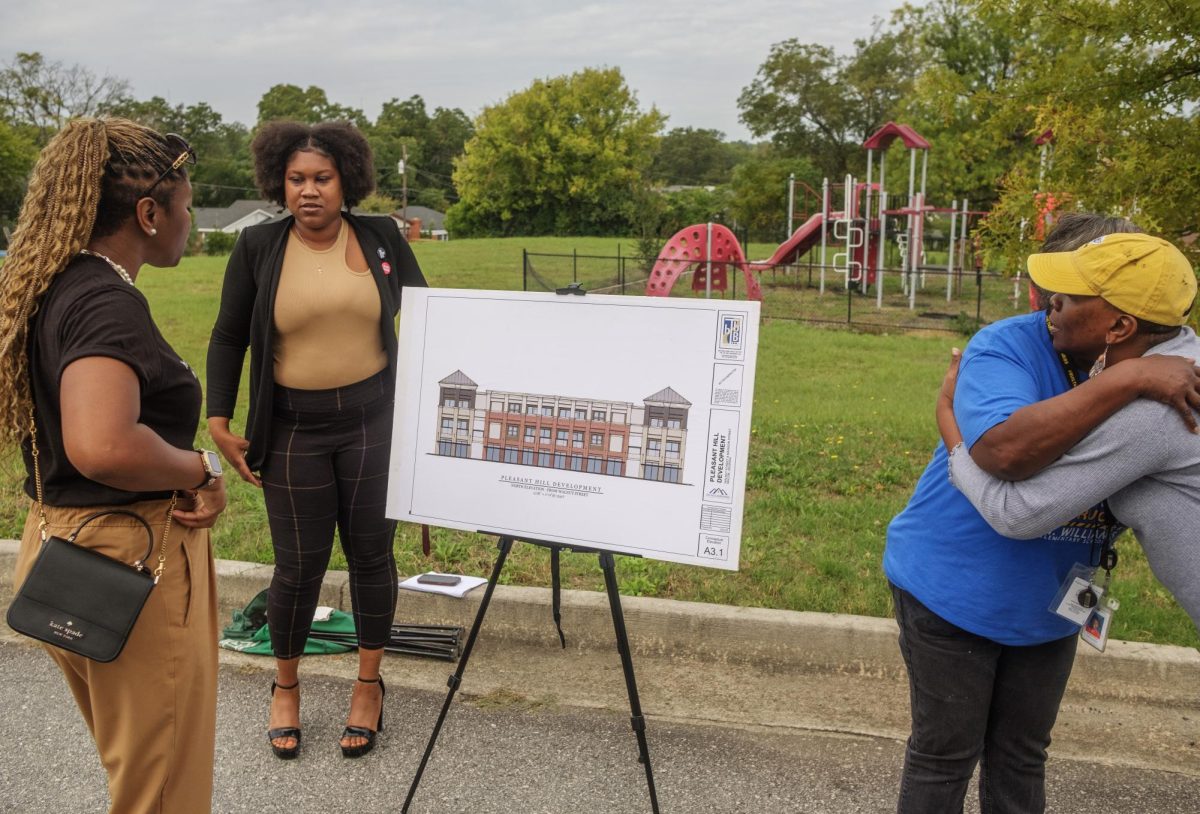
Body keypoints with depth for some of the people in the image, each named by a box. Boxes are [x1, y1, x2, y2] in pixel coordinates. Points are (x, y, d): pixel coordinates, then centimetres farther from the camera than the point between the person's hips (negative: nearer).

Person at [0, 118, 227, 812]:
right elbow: (102, 447, -37)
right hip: (131, 558, -9)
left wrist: (183, 478, 4)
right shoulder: (108, 302, -21)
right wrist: (202, 471, -19)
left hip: (62, 546, 9)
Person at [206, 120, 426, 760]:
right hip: (293, 430, -1)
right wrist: (219, 424, -2)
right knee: (299, 566, 5)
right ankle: (285, 687, 30)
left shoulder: (382, 238, 0)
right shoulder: (258, 247, -3)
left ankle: (368, 684, 28)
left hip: (374, 420, 1)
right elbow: (228, 338, 3)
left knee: (371, 554, 9)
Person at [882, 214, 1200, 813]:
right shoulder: (1004, 349, -22)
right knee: (943, 759, 10)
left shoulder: (1135, 363, -2)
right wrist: (1126, 380, -42)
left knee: (1021, 759, 21)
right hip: (953, 591, -6)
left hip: (1047, 606, 6)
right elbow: (1004, 449, -42)